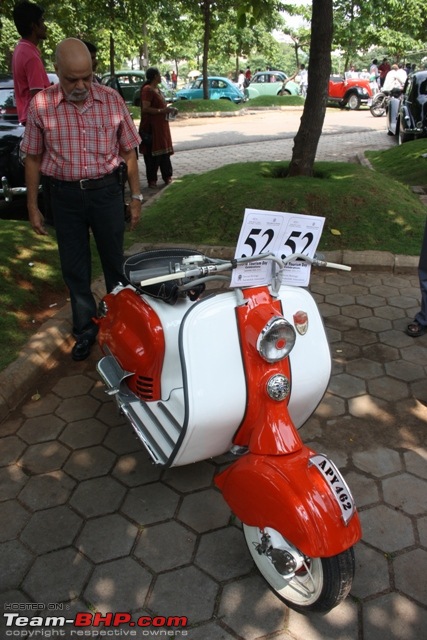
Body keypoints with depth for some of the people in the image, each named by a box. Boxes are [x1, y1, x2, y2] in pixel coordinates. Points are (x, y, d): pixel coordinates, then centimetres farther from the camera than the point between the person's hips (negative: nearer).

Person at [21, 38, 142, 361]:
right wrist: (32, 206, 2)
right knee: (74, 268, 9)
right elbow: (33, 158, 2)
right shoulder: (41, 105, -6)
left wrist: (136, 197, 2)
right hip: (65, 195, 0)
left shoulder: (112, 99, -4)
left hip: (106, 191, 0)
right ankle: (86, 328, 26)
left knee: (114, 261, 11)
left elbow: (128, 151, 3)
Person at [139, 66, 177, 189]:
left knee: (164, 152, 12)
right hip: (151, 128, -9)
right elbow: (146, 109, -22)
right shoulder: (147, 89, -14)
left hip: (161, 126, 9)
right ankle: (152, 180, 5)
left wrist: (168, 109, 12)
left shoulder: (157, 89, 15)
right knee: (152, 155, -3)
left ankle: (167, 177, 21)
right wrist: (163, 110, -22)